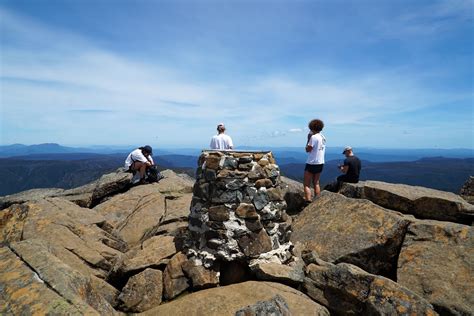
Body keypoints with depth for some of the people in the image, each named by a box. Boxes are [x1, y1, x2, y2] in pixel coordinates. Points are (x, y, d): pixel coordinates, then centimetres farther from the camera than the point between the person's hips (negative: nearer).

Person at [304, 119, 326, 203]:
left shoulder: (313, 137, -17)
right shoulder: (323, 138, 8)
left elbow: (308, 150, -14)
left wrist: (308, 139, -4)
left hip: (312, 163, -8)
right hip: (320, 163, 8)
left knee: (306, 184, -2)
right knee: (316, 183, 18)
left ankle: (308, 201, -9)